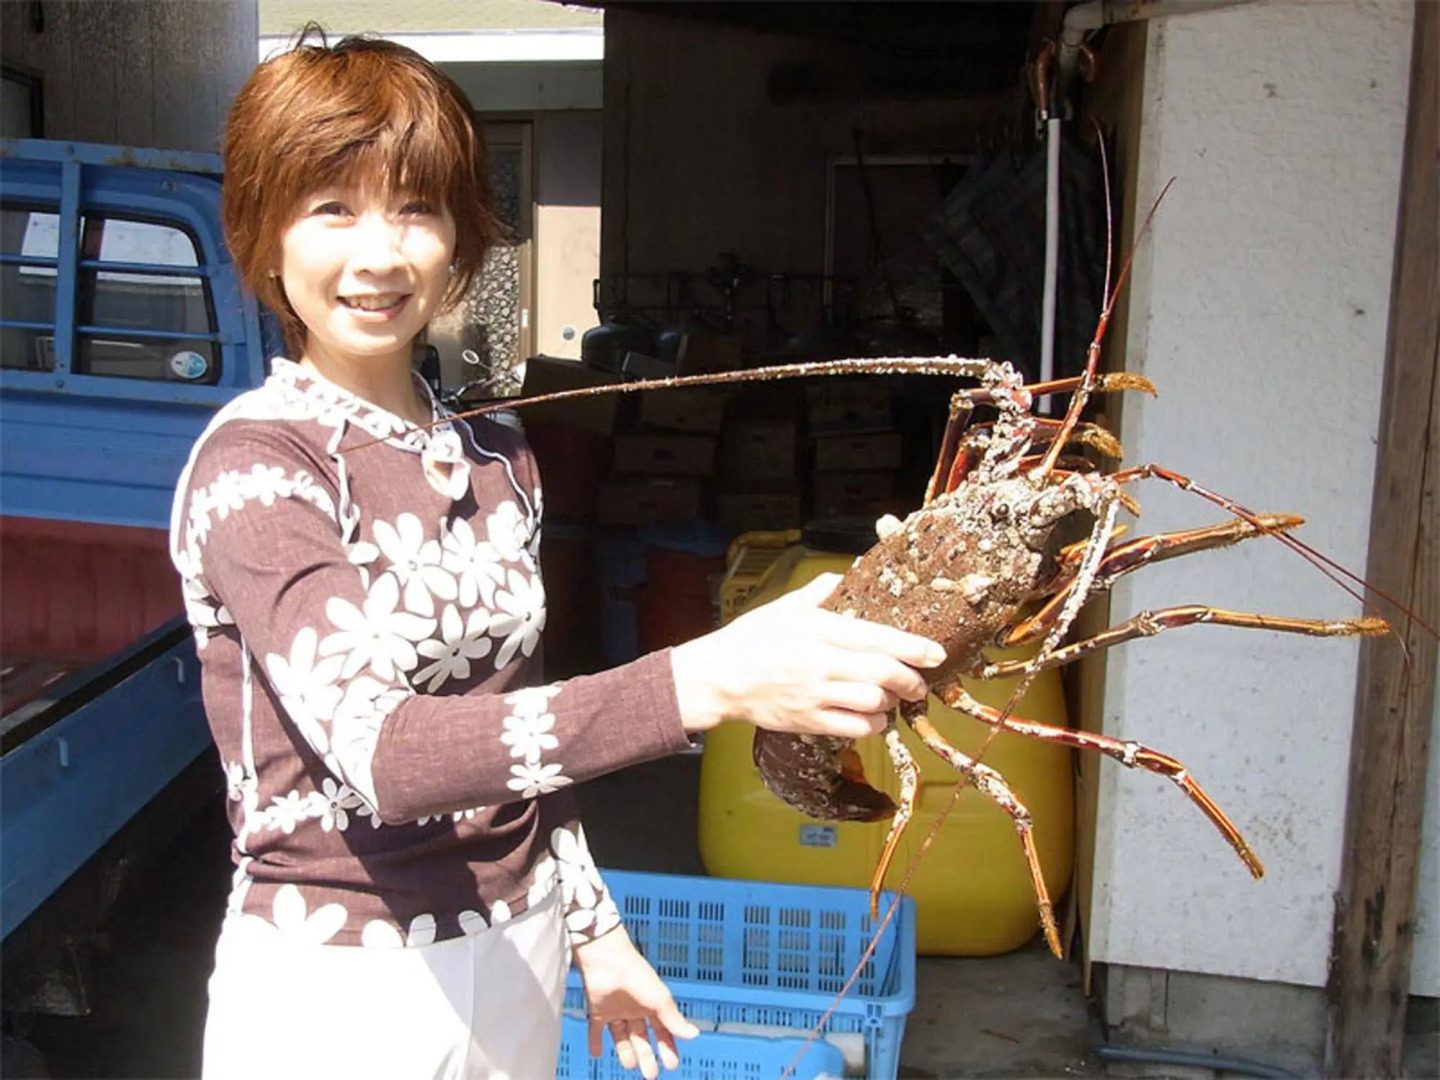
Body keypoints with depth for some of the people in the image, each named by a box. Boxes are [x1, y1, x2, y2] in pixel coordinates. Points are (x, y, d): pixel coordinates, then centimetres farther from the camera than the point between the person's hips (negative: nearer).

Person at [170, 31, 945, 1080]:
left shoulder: (499, 459, 3)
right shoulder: (250, 464, -16)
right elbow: (370, 750, -30)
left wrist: (594, 929, 13)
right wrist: (701, 682, -40)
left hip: (515, 960, 5)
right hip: (336, 992, -5)